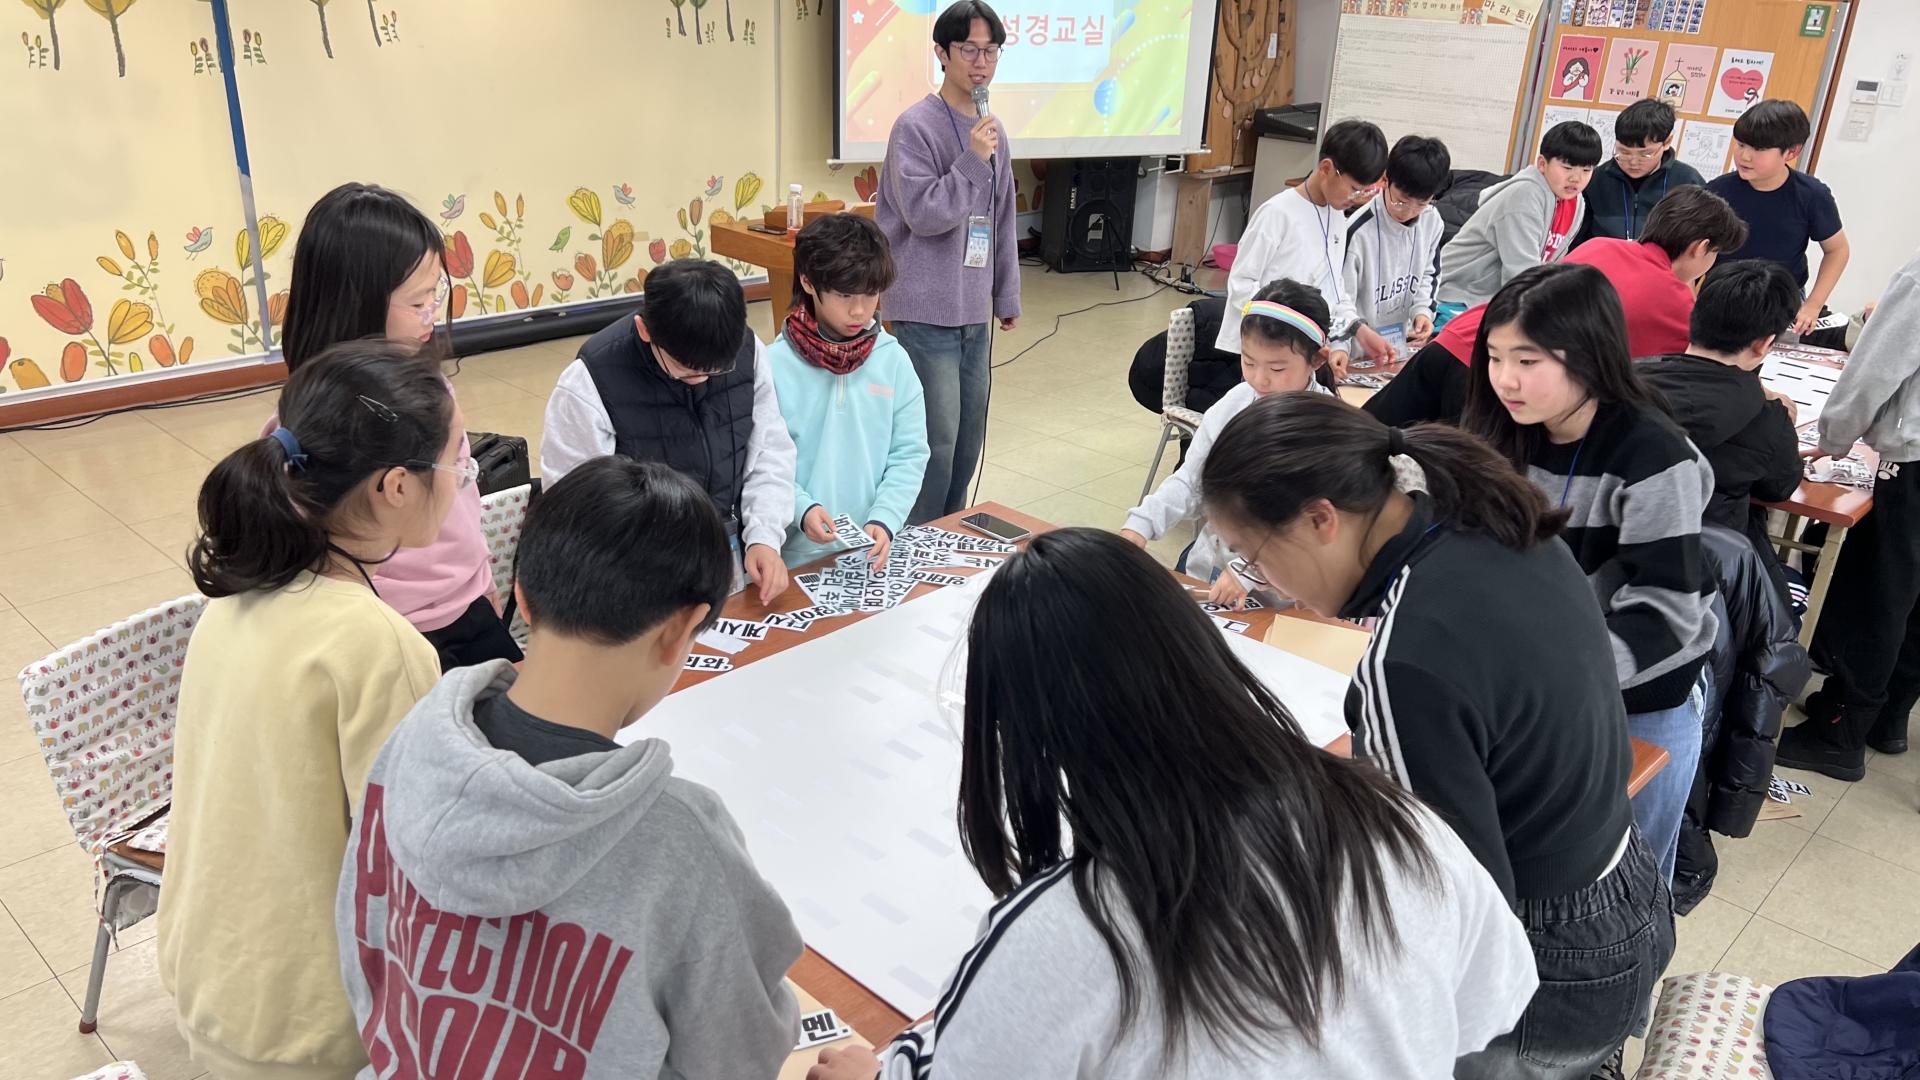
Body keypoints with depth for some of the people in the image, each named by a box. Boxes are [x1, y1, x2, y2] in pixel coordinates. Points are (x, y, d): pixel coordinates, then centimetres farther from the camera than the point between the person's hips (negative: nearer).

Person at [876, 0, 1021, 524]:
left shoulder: (992, 130, 12)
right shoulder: (916, 126, -11)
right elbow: (923, 214, -18)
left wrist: (1007, 295, 19)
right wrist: (974, 160, -22)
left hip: (974, 311, 7)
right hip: (927, 311, -7)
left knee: (969, 436, 13)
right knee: (937, 438, -7)